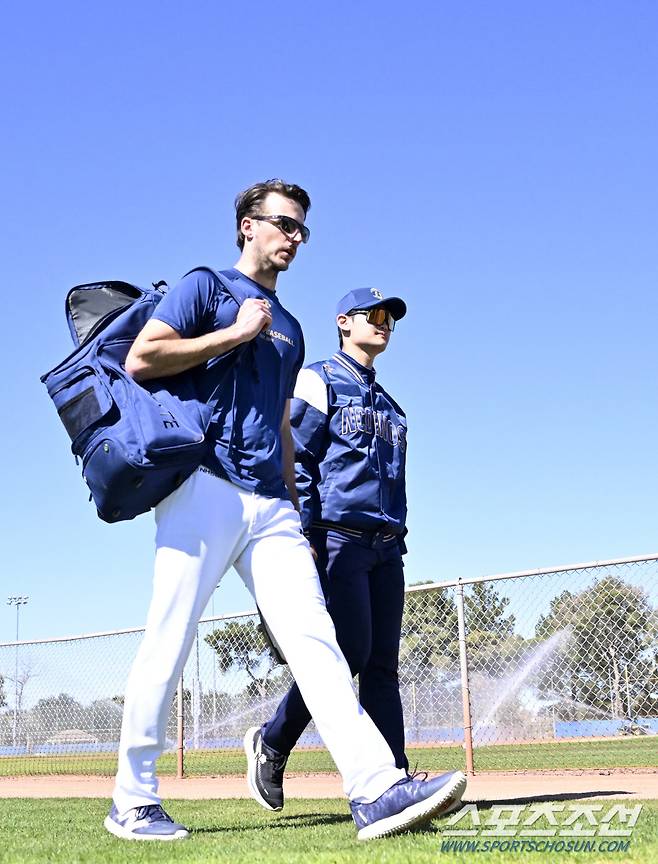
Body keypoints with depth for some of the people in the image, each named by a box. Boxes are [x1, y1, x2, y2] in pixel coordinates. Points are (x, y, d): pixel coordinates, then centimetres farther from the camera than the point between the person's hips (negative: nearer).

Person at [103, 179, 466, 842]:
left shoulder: (289, 329, 28)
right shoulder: (206, 287, 8)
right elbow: (140, 360, -6)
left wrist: (294, 511, 21)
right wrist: (237, 333, -4)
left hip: (270, 507, 6)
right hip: (203, 488, -6)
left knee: (314, 639, -8)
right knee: (167, 646, -6)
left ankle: (376, 789, -16)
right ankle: (132, 802, 5)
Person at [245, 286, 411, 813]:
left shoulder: (387, 404, 25)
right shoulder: (319, 382, 2)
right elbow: (296, 462, -7)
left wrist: (397, 544, 15)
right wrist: (305, 536, -16)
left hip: (385, 548, 7)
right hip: (338, 538, -7)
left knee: (384, 663, 2)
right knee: (350, 652, -14)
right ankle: (272, 744, 5)